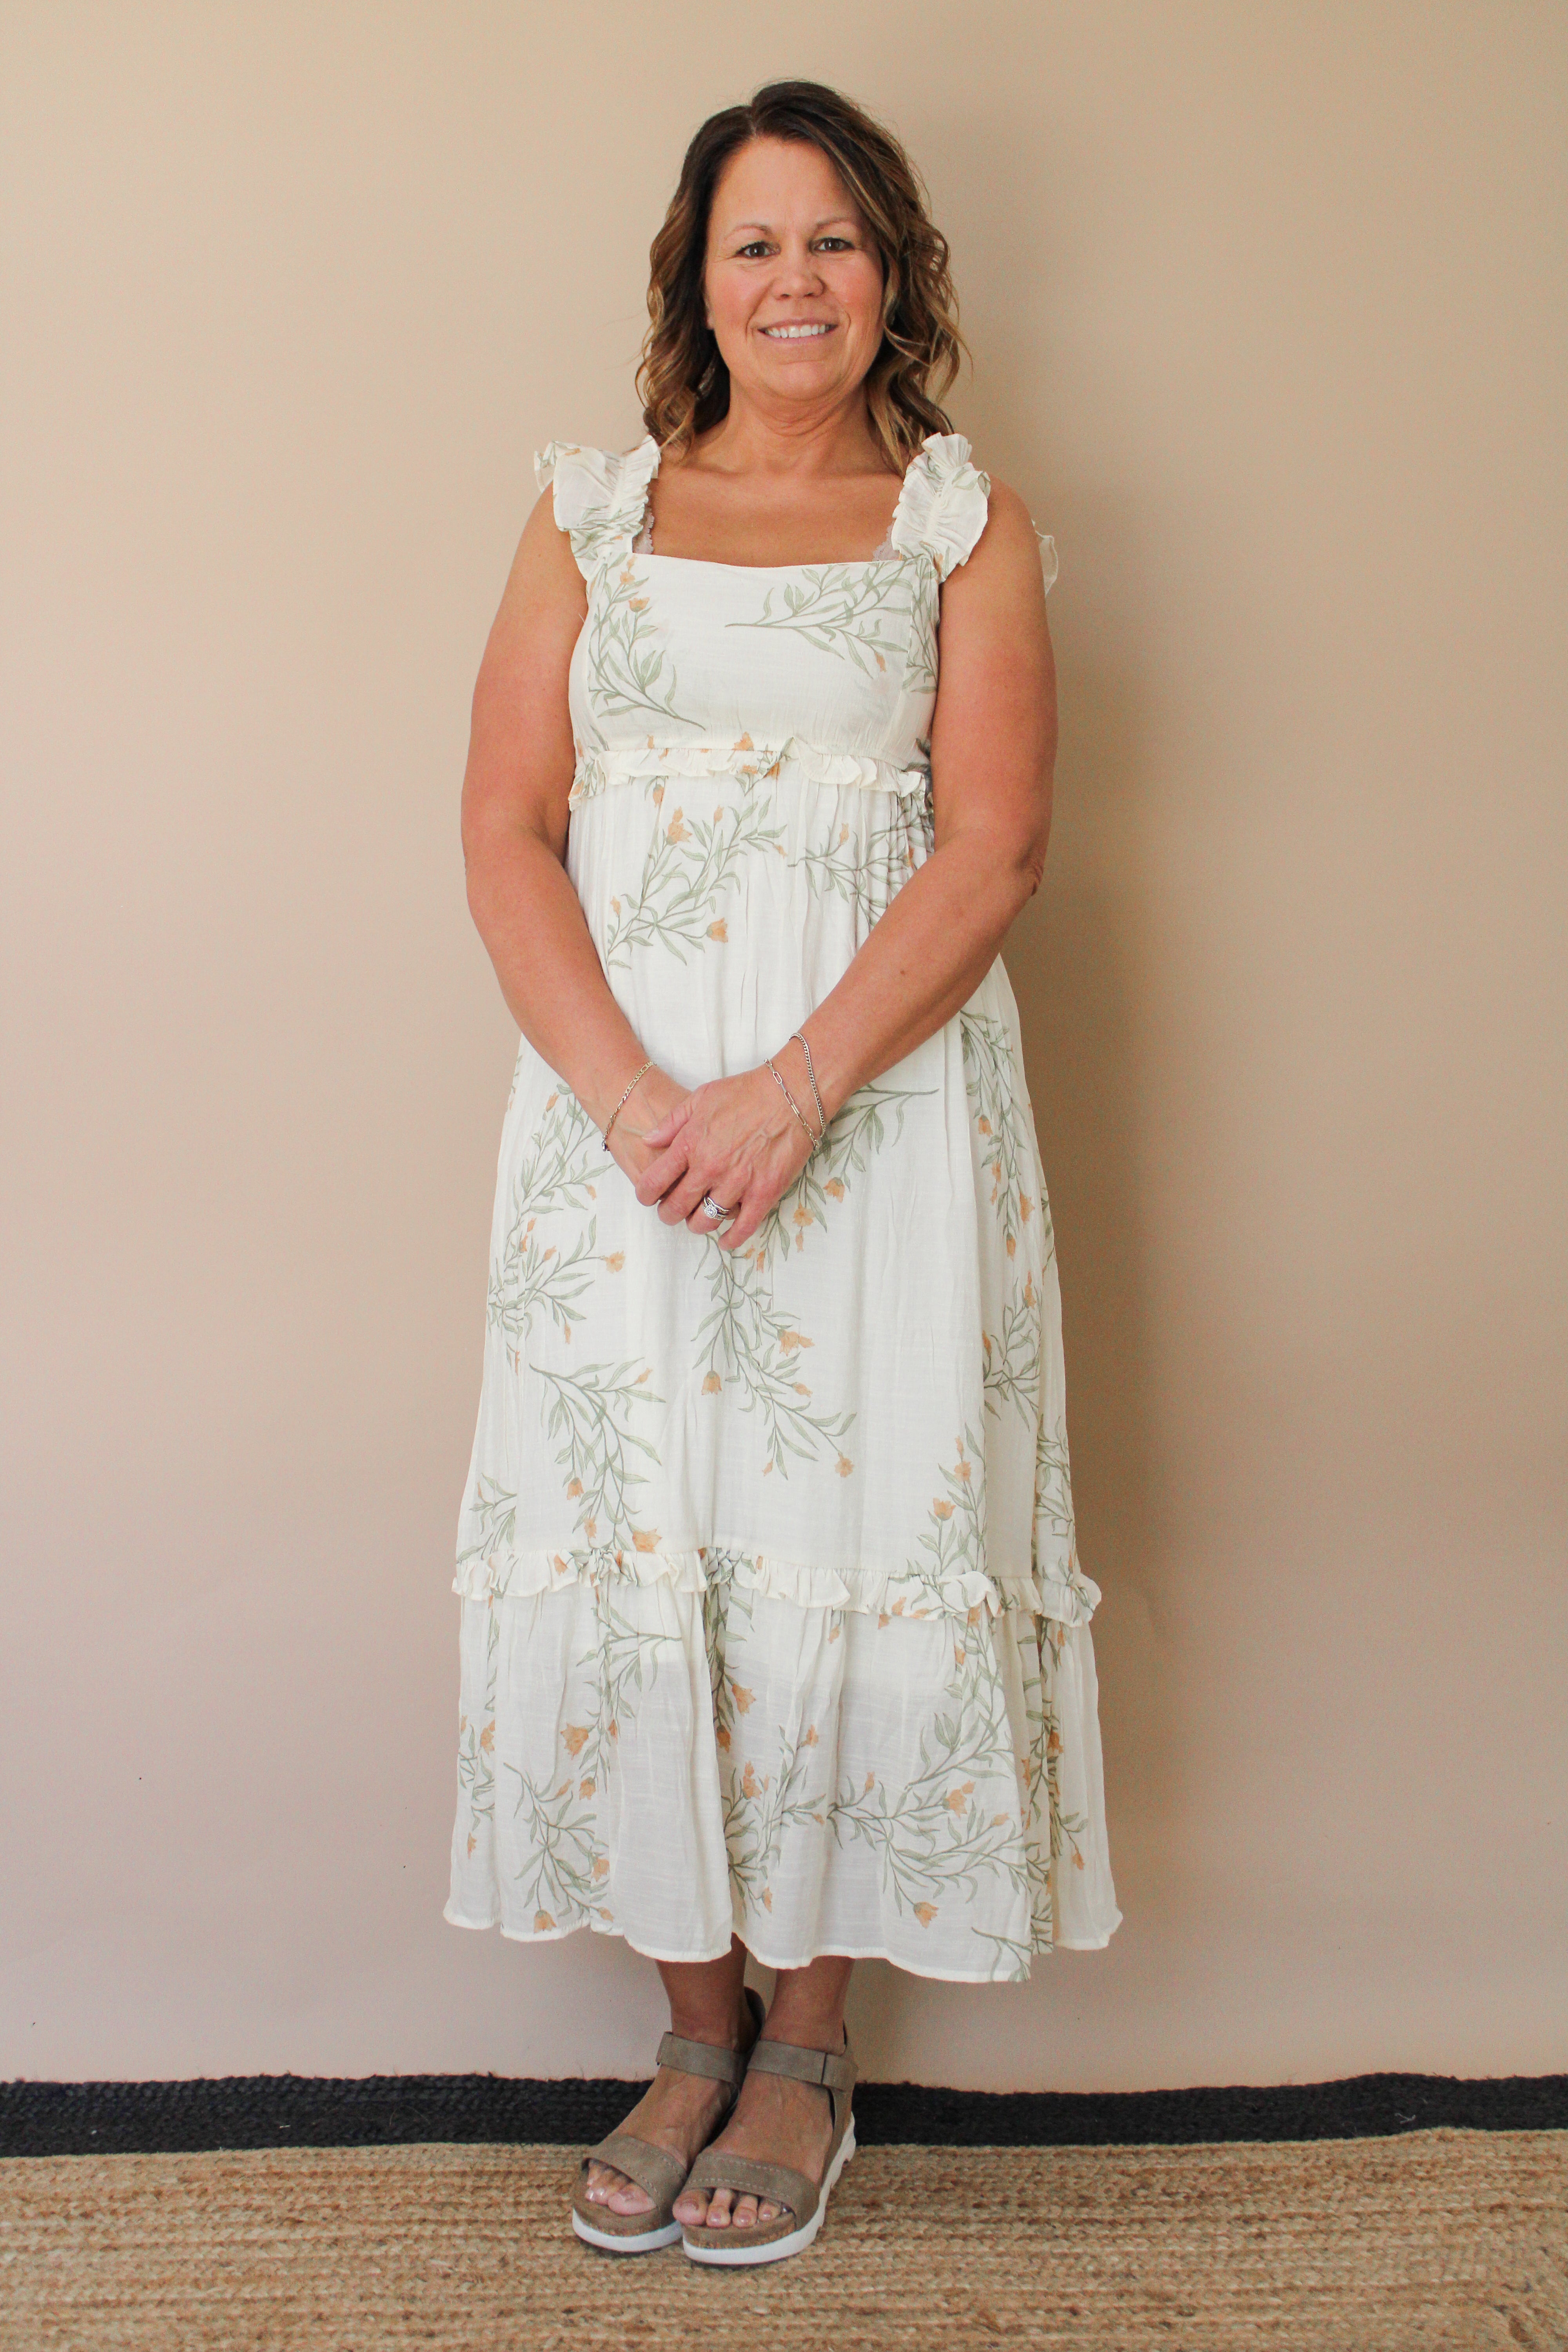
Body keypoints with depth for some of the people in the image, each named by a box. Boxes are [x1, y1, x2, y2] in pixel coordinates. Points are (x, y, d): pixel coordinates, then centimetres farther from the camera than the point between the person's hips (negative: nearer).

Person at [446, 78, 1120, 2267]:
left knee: (842, 1545, -1)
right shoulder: (591, 511, 13)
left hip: (878, 1089, -1)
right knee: (621, 1554, 1)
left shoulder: (965, 523, 8)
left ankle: (811, 2042, 18)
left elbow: (993, 846, -3)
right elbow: (505, 829, 4)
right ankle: (697, 2025, 20)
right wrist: (628, 1095, -12)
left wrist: (794, 1090, -16)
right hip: (617, 1097, 2)